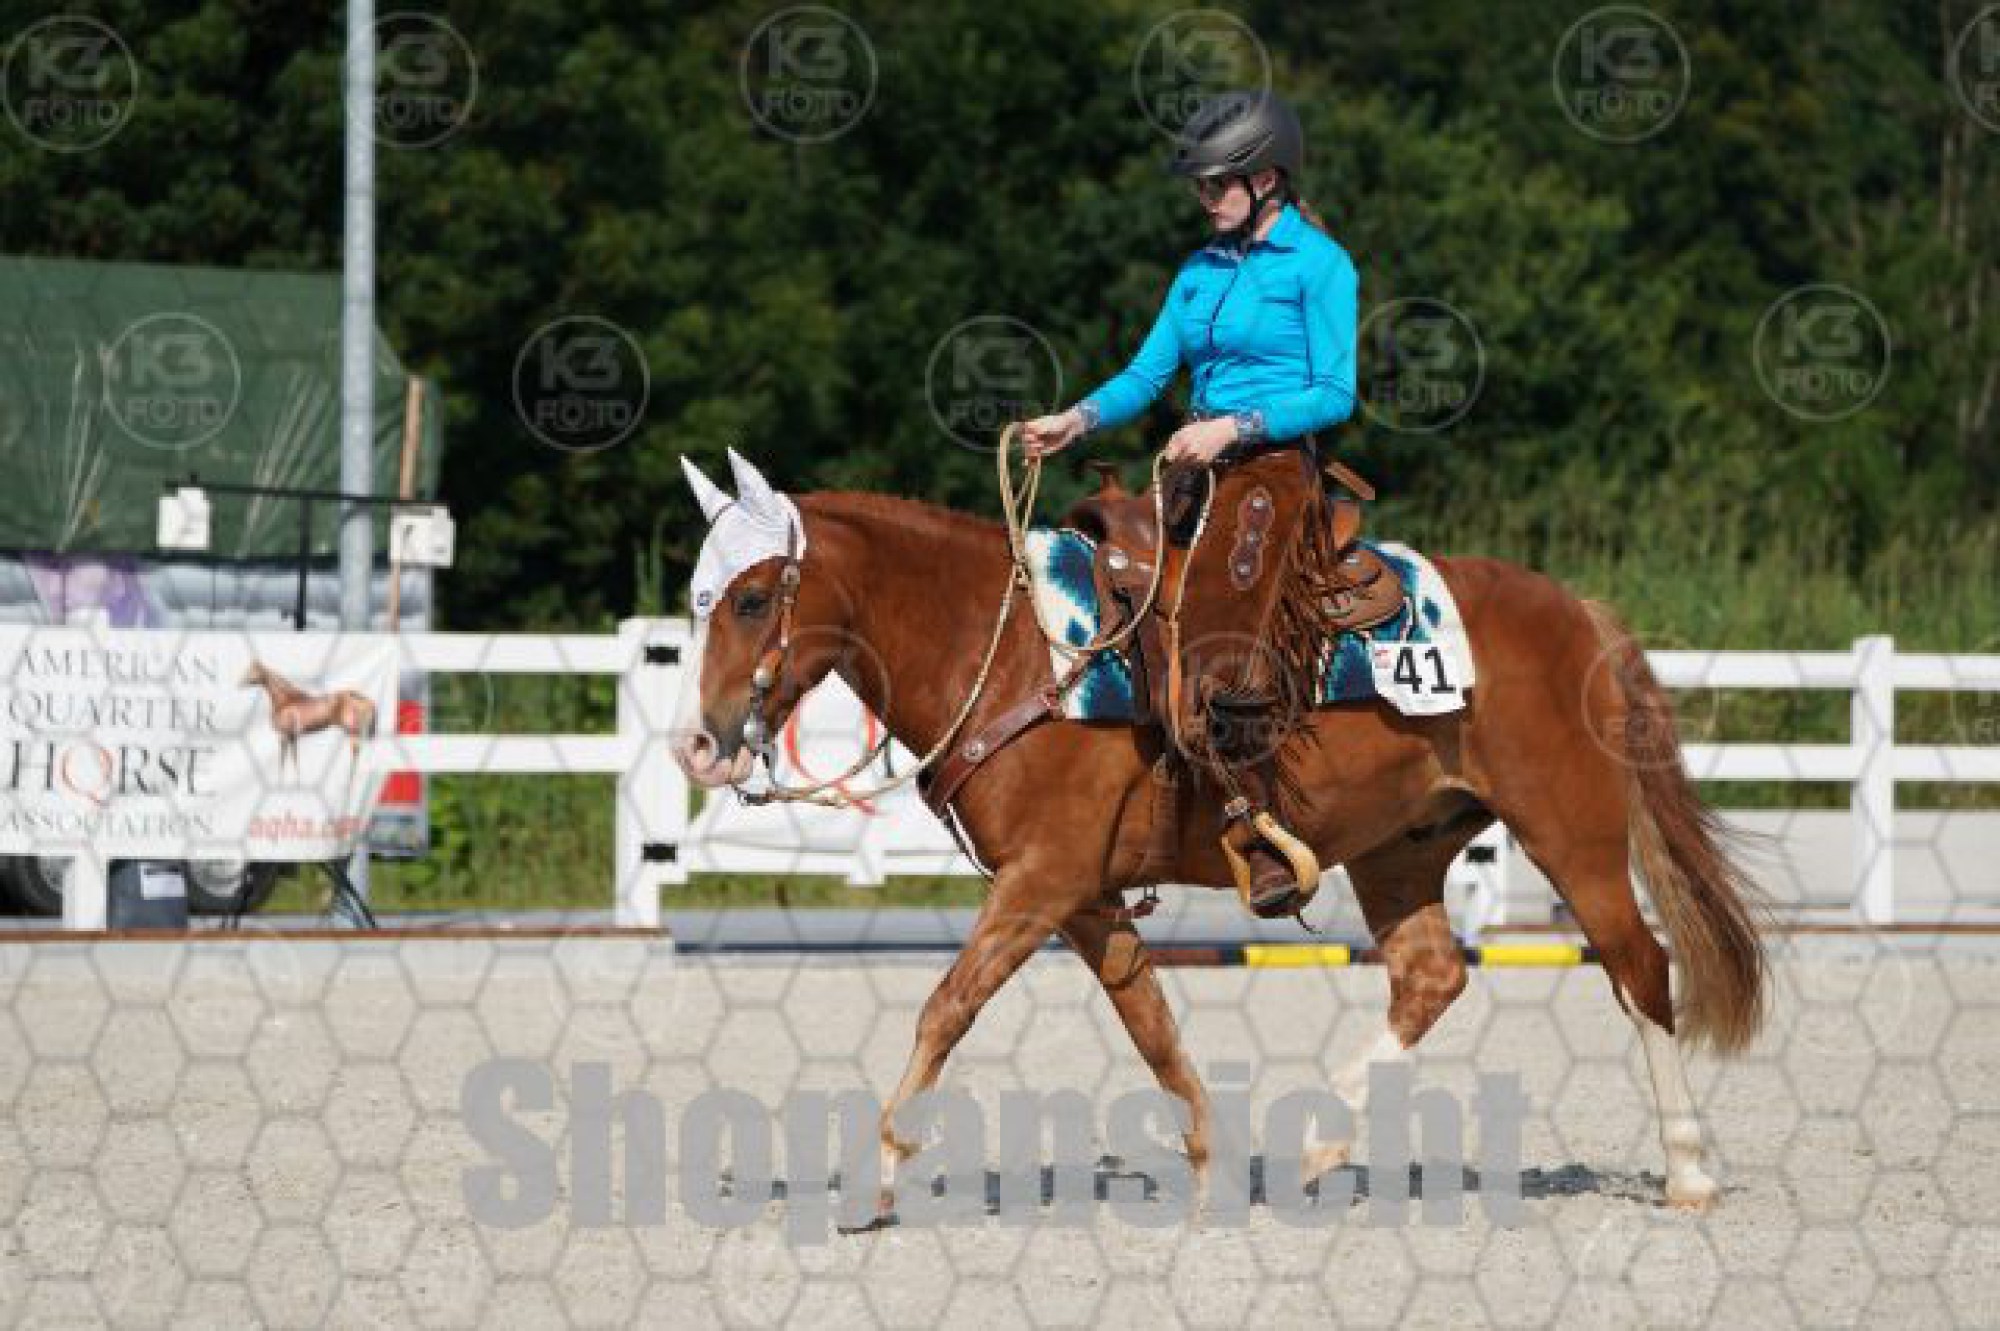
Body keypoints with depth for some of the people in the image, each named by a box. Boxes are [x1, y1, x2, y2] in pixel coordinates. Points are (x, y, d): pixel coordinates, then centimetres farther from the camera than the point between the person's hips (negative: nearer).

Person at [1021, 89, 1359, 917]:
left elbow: (1334, 394, -8)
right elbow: (1147, 374, 15)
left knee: (1221, 656, -24)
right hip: (1197, 474, 8)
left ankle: (1263, 838, -20)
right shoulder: (1203, 270, 18)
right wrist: (1076, 422, -2)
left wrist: (1234, 427, -18)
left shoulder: (1318, 265, -3)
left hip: (1274, 472, -8)